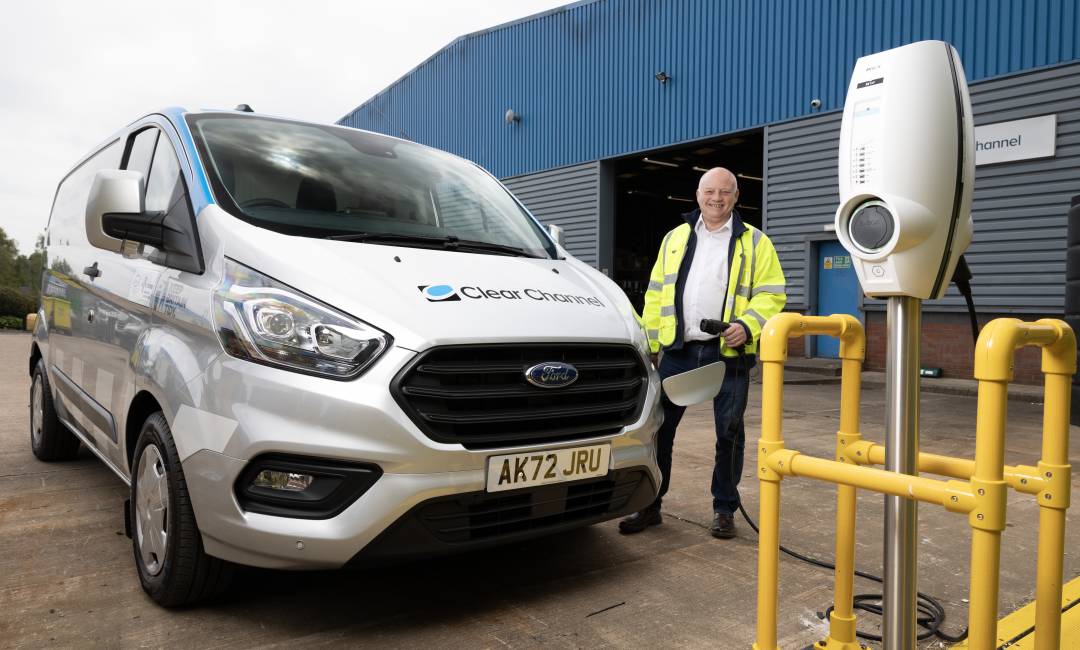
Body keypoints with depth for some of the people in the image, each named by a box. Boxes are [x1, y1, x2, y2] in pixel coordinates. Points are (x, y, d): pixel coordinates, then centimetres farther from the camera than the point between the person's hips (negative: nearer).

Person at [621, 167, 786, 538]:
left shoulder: (754, 243, 6)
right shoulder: (675, 239, 14)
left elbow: (771, 294, 2)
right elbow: (656, 295, 13)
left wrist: (748, 324, -16)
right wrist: (648, 344, 6)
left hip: (729, 353, -2)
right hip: (678, 351, 2)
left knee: (729, 432, 6)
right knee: (659, 427, 3)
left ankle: (724, 509, 22)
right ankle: (650, 505, 16)